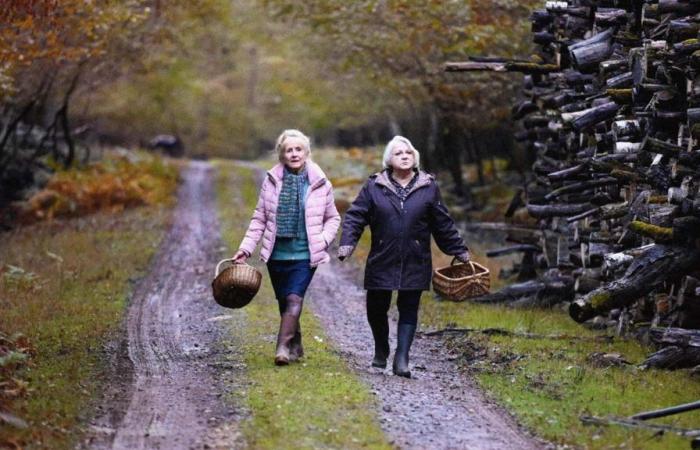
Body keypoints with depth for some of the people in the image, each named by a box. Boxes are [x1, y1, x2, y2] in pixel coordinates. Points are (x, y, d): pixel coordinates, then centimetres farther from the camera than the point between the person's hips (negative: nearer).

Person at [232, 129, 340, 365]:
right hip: (277, 254, 3)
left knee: (294, 299, -17)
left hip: (305, 255, -3)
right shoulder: (271, 181, 2)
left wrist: (323, 240, -8)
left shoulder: (320, 183, -1)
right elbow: (259, 219, 7)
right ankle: (295, 346, 26)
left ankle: (283, 347, -21)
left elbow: (333, 218, 10)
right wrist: (246, 248, 0)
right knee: (284, 302, 11)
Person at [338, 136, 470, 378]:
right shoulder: (374, 186, 1)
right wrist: (347, 243, -14)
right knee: (376, 308, 6)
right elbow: (355, 216, 0)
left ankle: (401, 359, 0)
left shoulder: (428, 187, 5)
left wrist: (459, 251, 14)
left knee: (409, 310, -2)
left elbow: (443, 224, 11)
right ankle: (381, 350, 32)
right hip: (382, 262, 0)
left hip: (415, 263, 0)